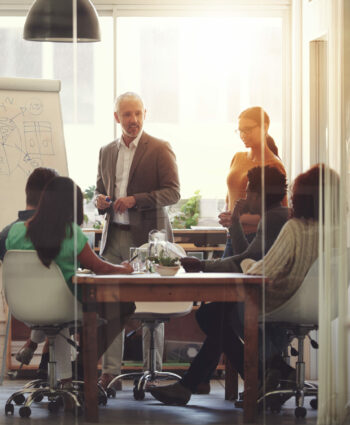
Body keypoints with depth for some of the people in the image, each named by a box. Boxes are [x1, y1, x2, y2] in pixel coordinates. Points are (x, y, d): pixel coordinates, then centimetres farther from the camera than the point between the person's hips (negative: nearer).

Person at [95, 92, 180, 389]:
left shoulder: (160, 150, -2)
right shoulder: (107, 152, 15)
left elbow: (173, 192, -7)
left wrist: (136, 200, -18)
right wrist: (100, 200, 0)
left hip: (147, 235, -4)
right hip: (114, 236, 5)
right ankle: (110, 370, 6)